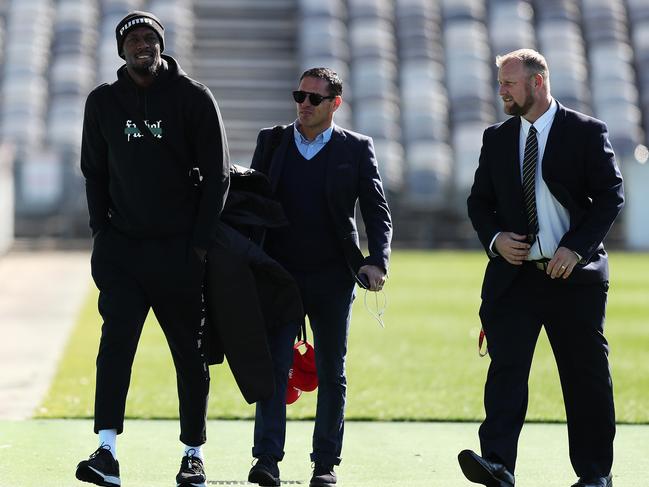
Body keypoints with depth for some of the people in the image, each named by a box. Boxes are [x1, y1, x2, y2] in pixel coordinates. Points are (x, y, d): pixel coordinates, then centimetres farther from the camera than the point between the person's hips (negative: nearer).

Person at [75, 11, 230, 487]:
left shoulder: (193, 98, -2)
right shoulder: (103, 102, 7)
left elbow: (217, 174, -2)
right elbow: (94, 172, 15)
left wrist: (200, 242, -8)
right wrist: (102, 233, 5)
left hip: (180, 250, -1)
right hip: (122, 247, 1)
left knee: (190, 350, 6)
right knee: (116, 339, -14)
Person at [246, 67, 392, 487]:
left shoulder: (357, 149, 4)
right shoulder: (271, 142, 9)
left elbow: (377, 211, 2)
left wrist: (377, 261, -13)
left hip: (333, 278, -1)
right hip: (280, 275, 1)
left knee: (332, 372, 4)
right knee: (274, 365, -8)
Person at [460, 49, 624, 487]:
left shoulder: (587, 132, -1)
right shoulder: (497, 139, 12)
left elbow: (611, 196, -6)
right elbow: (479, 201, 15)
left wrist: (576, 247, -16)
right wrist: (495, 237, -5)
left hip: (574, 274, -3)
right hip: (514, 272, 3)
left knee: (586, 376, 4)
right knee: (506, 368, -11)